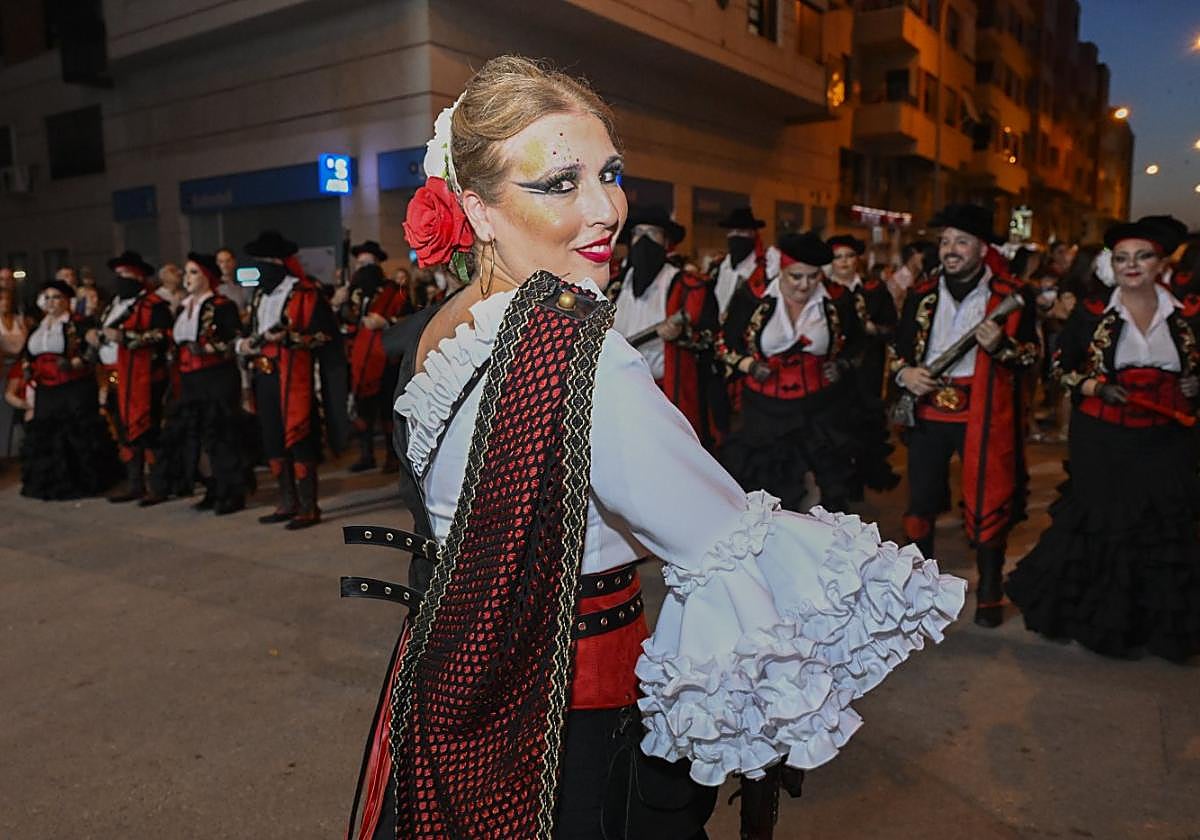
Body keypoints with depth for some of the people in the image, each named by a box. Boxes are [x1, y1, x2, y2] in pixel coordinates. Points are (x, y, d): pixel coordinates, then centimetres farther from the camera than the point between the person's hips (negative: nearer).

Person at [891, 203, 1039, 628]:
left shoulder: (1010, 297, -3)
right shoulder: (921, 295, 7)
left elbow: (1032, 354, -1)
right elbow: (899, 345, 15)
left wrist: (1001, 346, -21)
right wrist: (904, 371, -6)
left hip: (984, 415, -3)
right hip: (928, 411, 3)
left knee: (988, 504, 2)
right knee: (921, 500, 12)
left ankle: (989, 596, 19)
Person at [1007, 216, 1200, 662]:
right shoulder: (1092, 313, -3)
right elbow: (1060, 364, 3)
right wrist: (1094, 386, -12)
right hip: (1102, 442, -2)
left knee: (1164, 531, 9)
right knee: (1097, 524, 6)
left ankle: (1158, 623, 28)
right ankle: (1095, 617, 25)